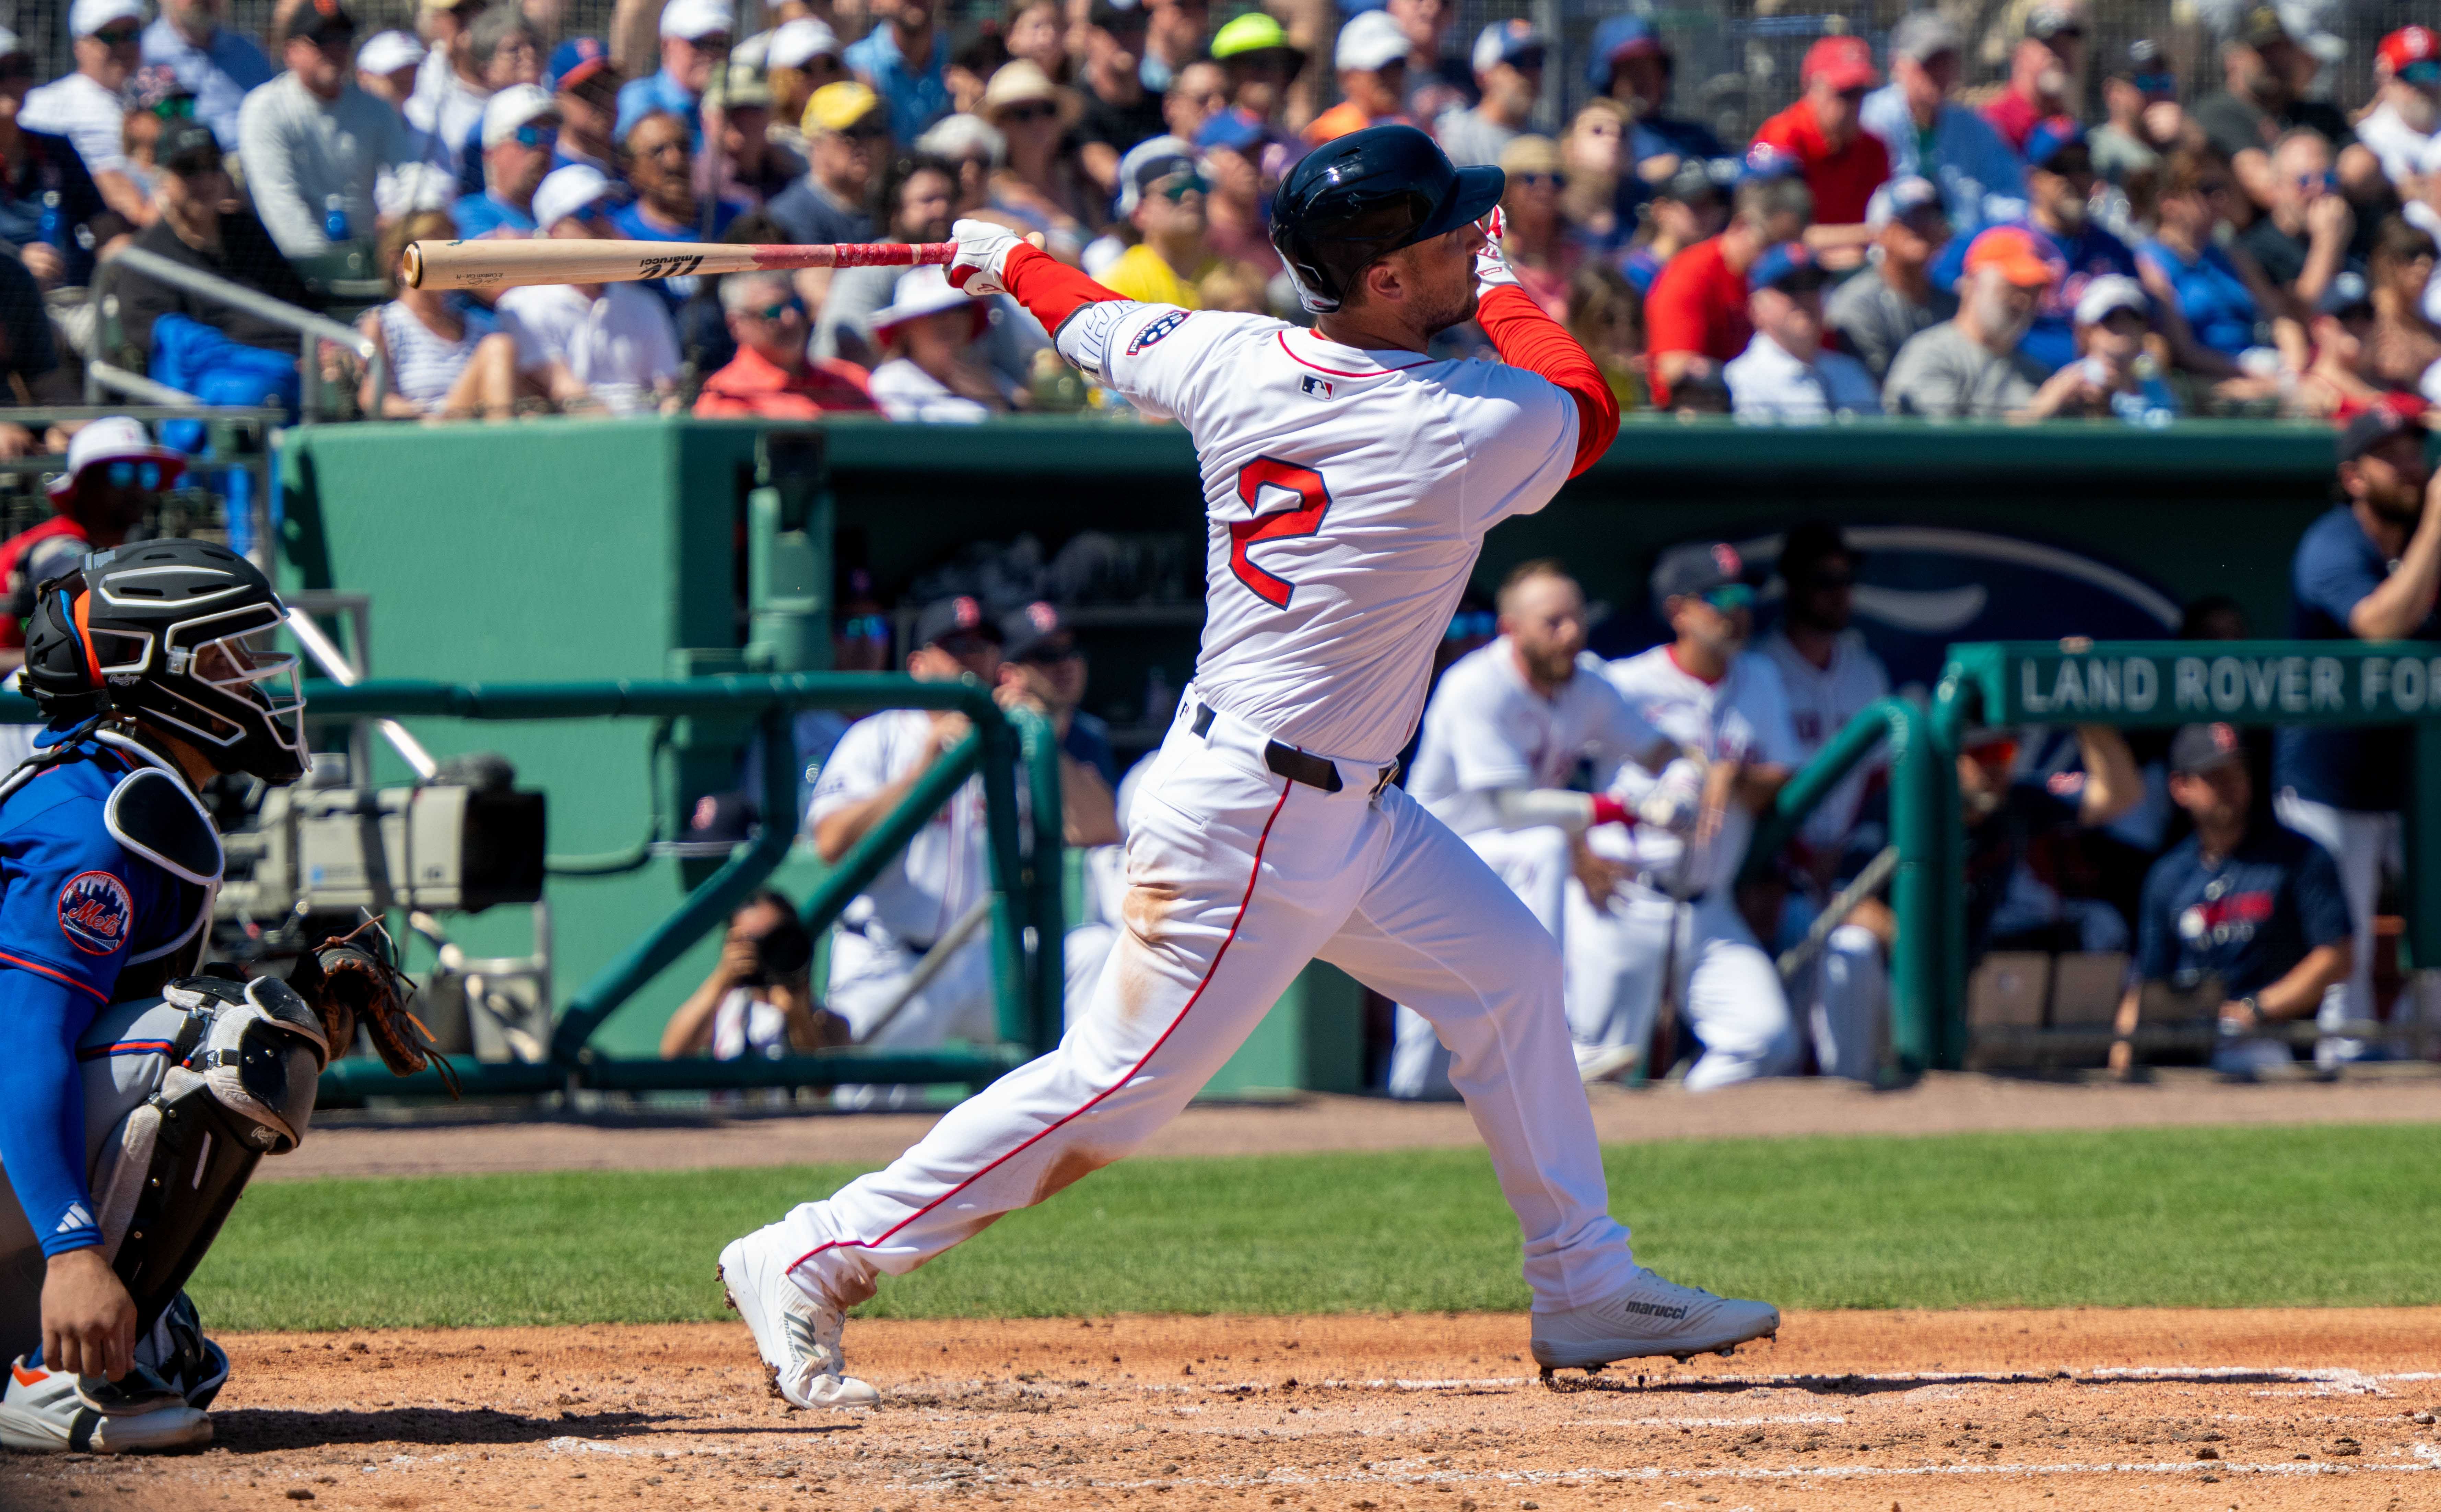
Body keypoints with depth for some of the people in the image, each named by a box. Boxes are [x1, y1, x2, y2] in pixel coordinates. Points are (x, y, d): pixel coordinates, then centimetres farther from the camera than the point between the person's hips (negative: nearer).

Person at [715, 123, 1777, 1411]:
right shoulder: (1475, 429, -21)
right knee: (1118, 1085, -5)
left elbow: (1103, 327, 16)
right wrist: (1504, 291, 19)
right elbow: (1586, 407, 3)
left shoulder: (1233, 363, -4)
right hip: (1252, 820, -9)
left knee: (1507, 972, 17)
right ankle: (813, 1262, 0)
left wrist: (1009, 261, 37)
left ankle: (1585, 1290, 25)